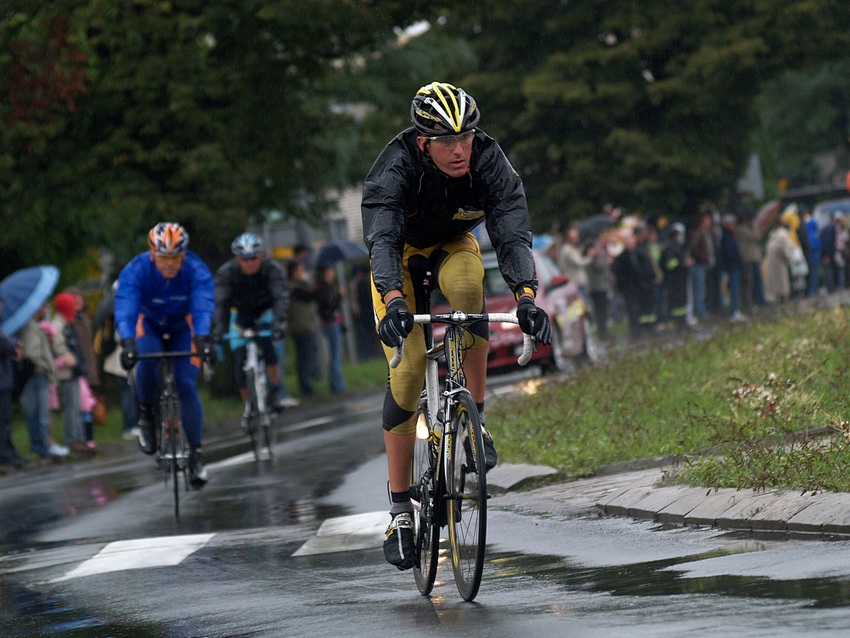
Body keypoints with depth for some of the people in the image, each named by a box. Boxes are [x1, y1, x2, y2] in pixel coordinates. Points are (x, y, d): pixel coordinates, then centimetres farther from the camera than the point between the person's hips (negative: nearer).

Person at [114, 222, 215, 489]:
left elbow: (204, 307, -44)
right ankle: (146, 415, -6)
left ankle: (196, 454, -6)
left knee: (186, 385, -16)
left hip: (184, 327, 0)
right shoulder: (135, 271, -31)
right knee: (147, 362, -33)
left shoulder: (196, 270, -31)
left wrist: (202, 339, -62)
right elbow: (125, 309, -43)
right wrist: (128, 343, -60)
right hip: (149, 324, 0)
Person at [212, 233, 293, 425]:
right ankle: (248, 405, 9)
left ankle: (275, 393, -19)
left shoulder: (272, 269, -27)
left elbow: (281, 296, -38)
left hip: (266, 311, -1)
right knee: (240, 360, -10)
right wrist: (219, 328, -48)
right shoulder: (226, 272, -25)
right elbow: (220, 302, -32)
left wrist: (279, 322, -55)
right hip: (241, 314, 1)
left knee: (267, 342, -31)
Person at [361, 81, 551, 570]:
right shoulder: (395, 168, -33)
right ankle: (400, 508, -4)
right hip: (401, 254, -1)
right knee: (408, 370, -14)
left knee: (467, 286, -36)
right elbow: (381, 239, -45)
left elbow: (513, 233, -37)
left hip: (453, 245, 1)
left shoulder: (489, 161, -28)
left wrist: (527, 295, -54)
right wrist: (394, 300, -63)